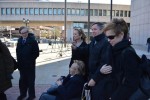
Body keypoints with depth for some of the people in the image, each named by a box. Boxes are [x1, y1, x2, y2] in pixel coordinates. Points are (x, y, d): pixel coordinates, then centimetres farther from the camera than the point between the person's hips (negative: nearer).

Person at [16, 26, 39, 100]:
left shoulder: (32, 40, -11)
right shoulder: (19, 40, 6)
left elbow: (36, 52, -11)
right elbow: (18, 51, 10)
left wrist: (31, 59, -11)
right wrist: (19, 60, 2)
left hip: (30, 64, -5)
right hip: (21, 64, 5)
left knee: (30, 80, 6)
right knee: (22, 80, 15)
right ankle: (23, 94, 31)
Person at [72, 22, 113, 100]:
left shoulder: (106, 43, -20)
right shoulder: (94, 41, 8)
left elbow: (104, 63, -24)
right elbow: (86, 51, 22)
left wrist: (95, 78, -21)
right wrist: (76, 48, 3)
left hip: (100, 79, -8)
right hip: (92, 76, 8)